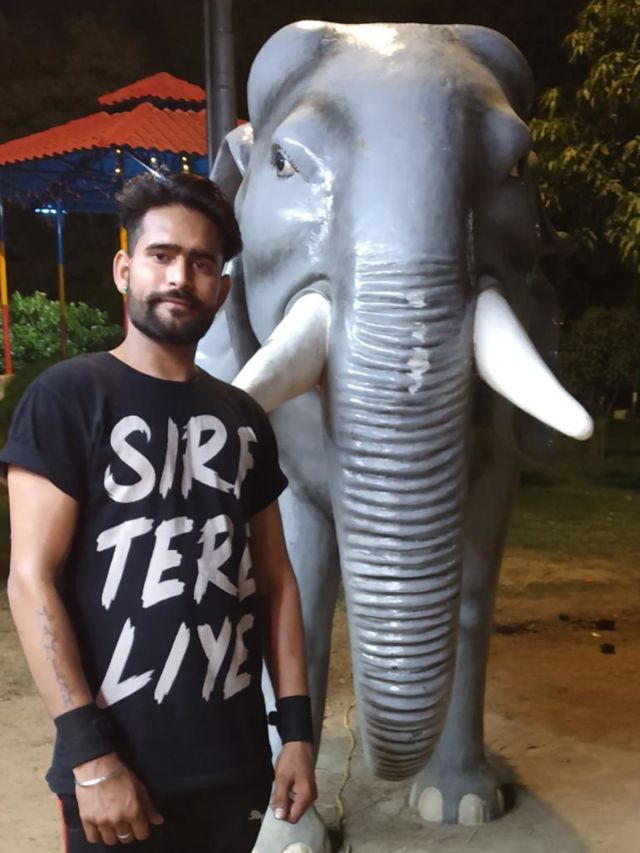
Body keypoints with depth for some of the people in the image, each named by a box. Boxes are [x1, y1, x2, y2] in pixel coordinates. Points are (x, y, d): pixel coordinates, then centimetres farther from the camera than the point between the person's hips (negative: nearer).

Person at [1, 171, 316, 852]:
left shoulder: (242, 419, 8)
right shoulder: (69, 396, -8)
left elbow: (274, 580, 9)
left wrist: (296, 727, 5)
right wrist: (88, 754, -17)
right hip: (119, 766, -5)